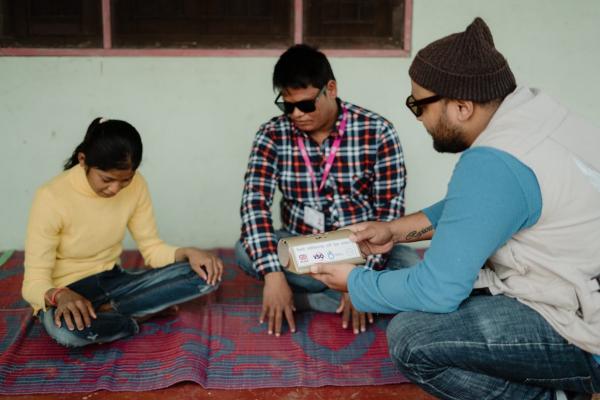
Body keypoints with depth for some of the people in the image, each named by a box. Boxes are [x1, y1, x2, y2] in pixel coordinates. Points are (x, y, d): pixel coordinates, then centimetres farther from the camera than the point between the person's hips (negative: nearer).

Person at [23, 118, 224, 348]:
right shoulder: (52, 197, -23)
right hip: (67, 292, -4)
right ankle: (141, 316, -12)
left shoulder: (135, 185, -9)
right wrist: (60, 296, -43)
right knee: (66, 329, -42)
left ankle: (107, 312, -13)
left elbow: (152, 248, -1)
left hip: (112, 282, 4)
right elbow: (34, 282, -21)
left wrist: (187, 252, -22)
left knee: (203, 275, -15)